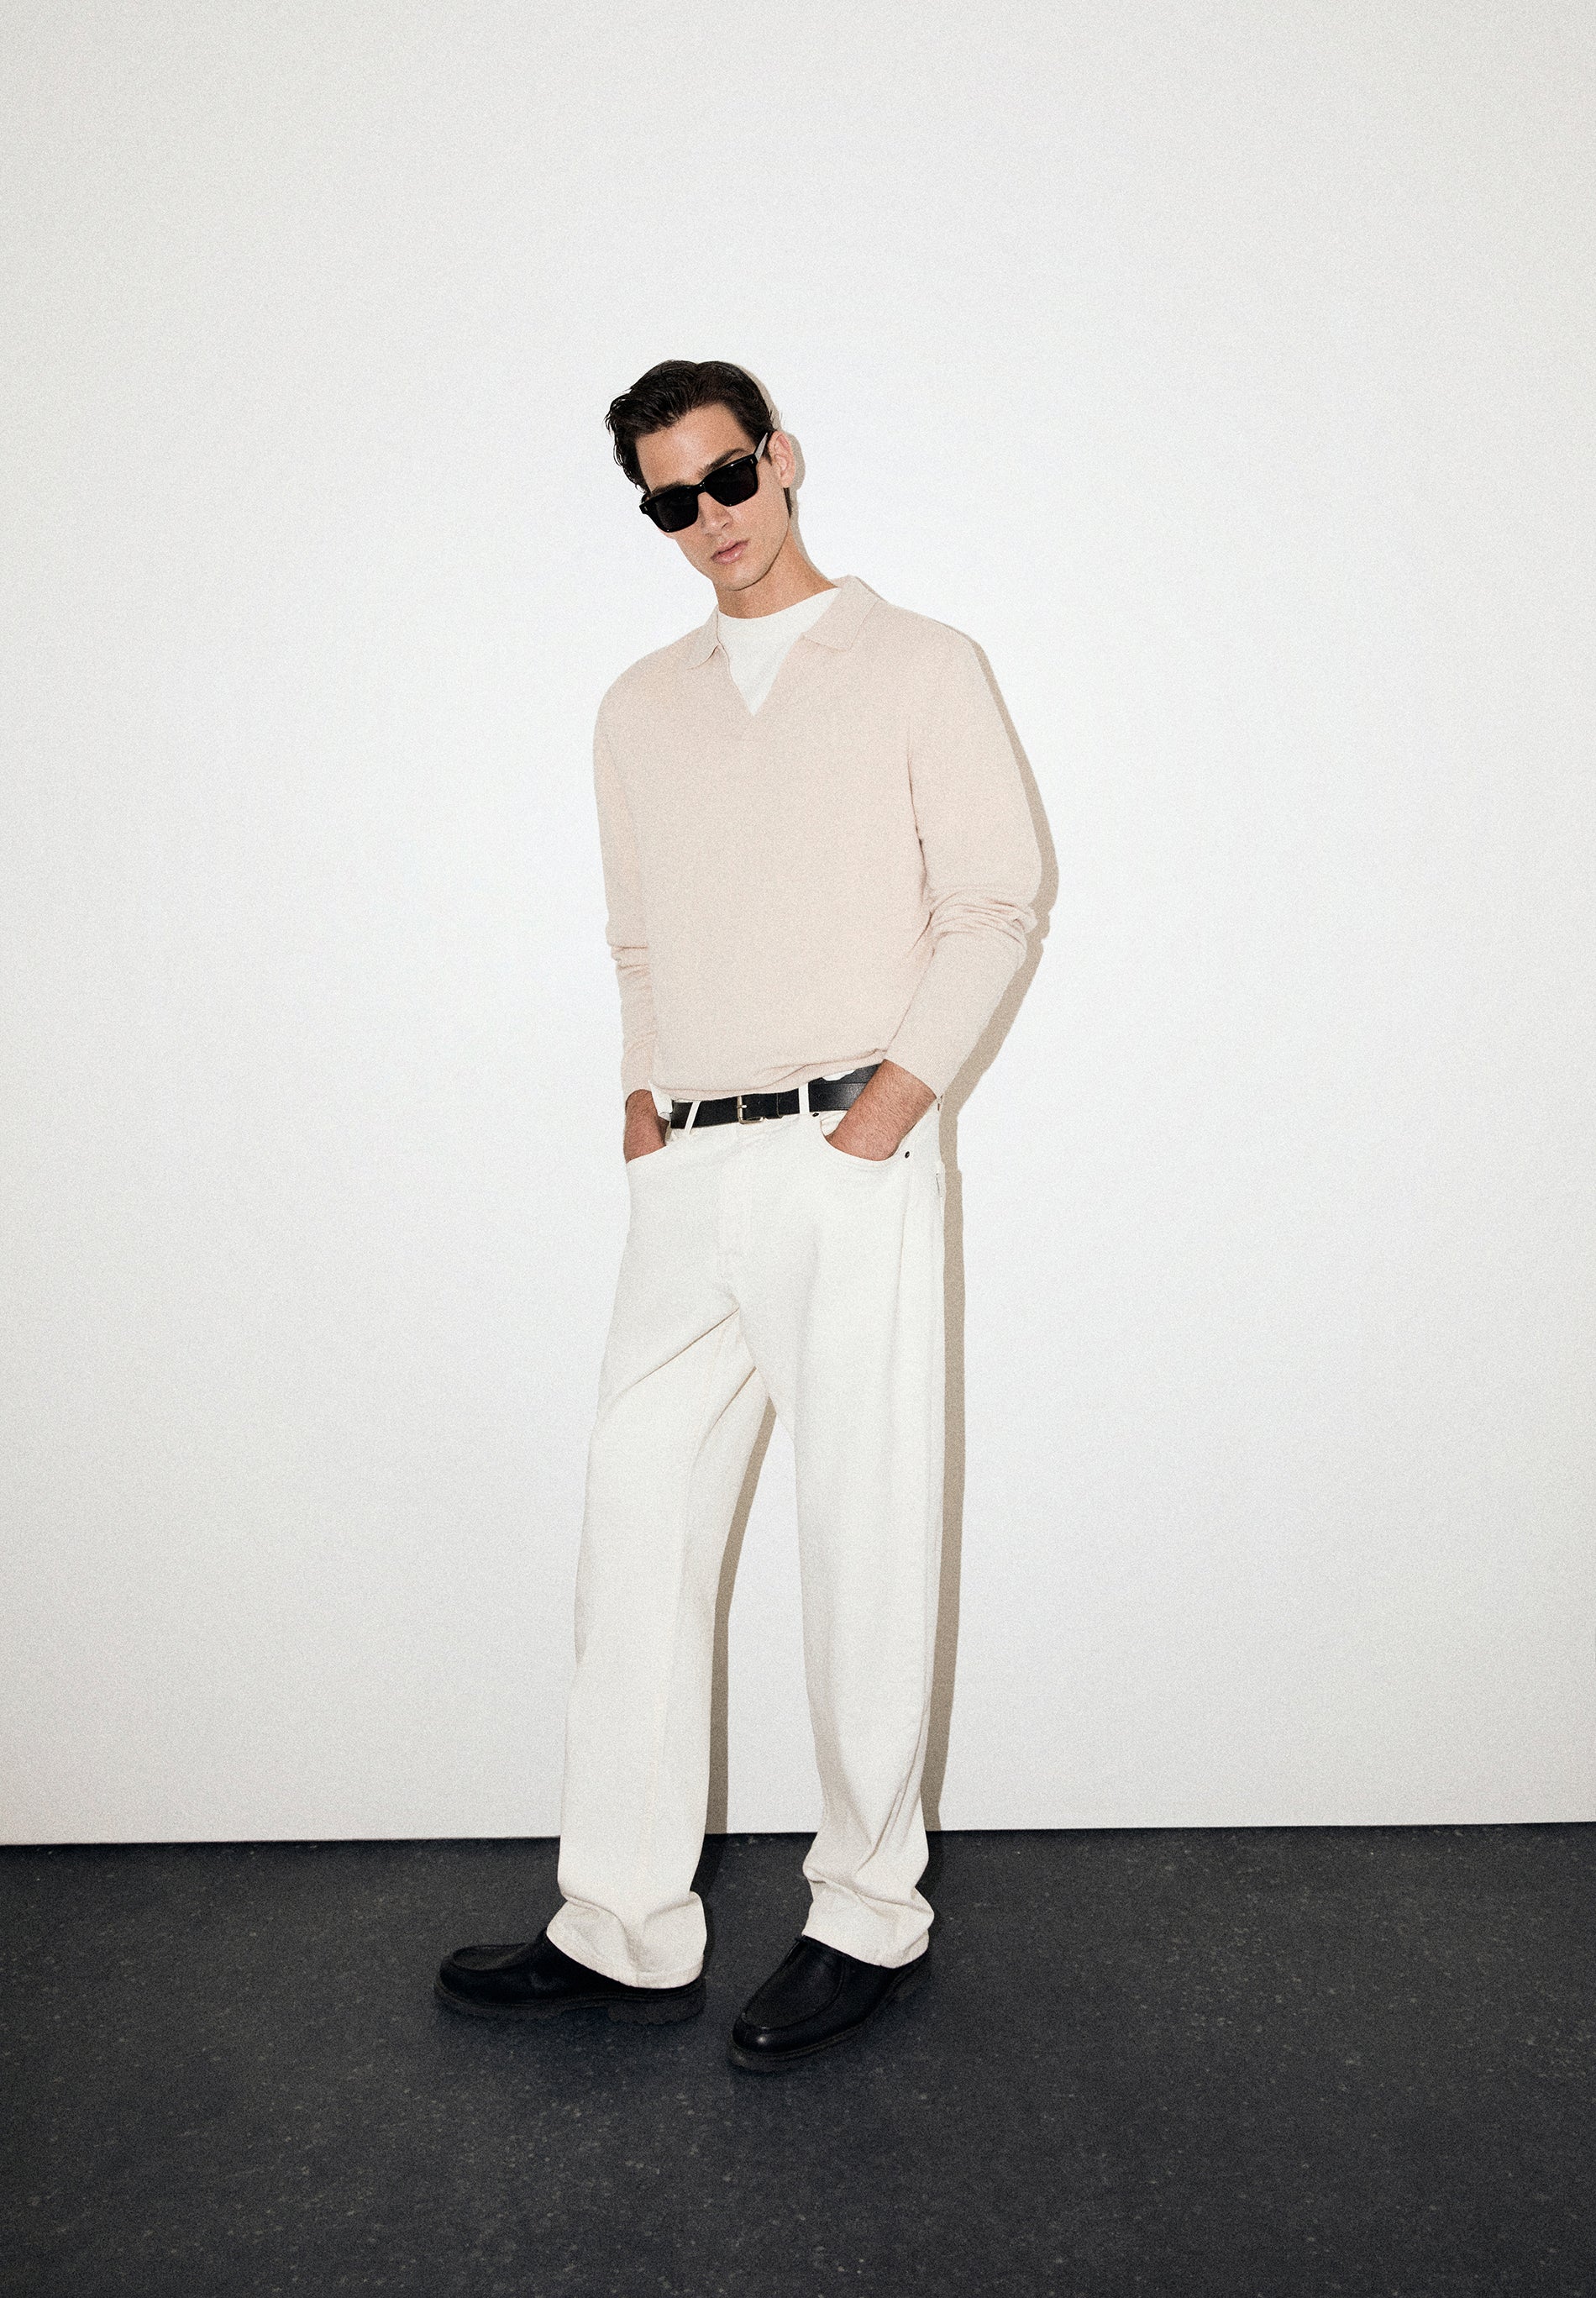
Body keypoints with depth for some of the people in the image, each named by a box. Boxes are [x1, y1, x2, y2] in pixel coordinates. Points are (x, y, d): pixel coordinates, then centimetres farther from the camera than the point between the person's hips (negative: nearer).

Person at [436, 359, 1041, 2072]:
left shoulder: (918, 668, 6)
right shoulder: (641, 708, 19)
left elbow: (995, 903, -1)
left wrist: (895, 1093, -11)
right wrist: (643, 1100, 8)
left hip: (847, 1161, -5)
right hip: (686, 1173, 5)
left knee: (863, 1542, -1)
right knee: (636, 1524, 4)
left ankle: (868, 1918, 16)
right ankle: (627, 1929, 15)